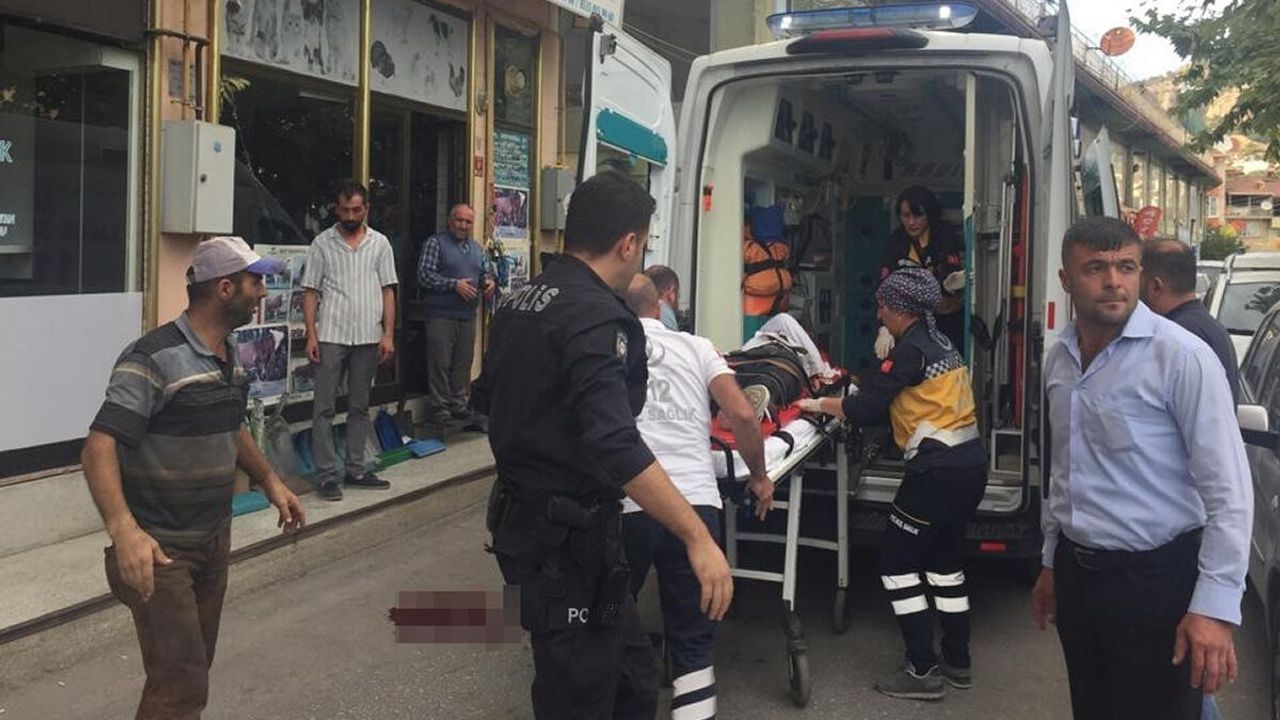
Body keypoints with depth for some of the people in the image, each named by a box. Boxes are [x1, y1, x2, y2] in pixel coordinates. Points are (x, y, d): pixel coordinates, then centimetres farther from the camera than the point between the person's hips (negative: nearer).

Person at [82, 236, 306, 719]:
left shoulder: (232, 356, 8)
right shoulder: (154, 359, -20)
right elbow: (98, 447, -27)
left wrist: (269, 481, 14)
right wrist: (124, 529, -40)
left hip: (216, 538, 8)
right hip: (160, 547, -8)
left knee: (194, 668, 17)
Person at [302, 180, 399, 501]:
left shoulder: (380, 243, 8)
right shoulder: (322, 243, 2)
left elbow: (387, 291, 7)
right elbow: (310, 291, 2)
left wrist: (388, 334, -1)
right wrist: (311, 334, -7)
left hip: (368, 338, 2)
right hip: (331, 336, -2)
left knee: (360, 406, 11)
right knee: (324, 408, -1)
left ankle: (355, 470, 19)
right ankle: (326, 475, 3)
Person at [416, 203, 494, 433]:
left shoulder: (477, 248, 17)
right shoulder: (435, 243, -2)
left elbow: (484, 273, 26)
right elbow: (424, 274, -11)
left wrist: (488, 282, 2)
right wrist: (454, 284, -18)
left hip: (468, 316, 6)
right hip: (441, 316, -6)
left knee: (463, 363, 9)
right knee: (440, 364, -4)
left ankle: (458, 405, 19)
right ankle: (438, 408, 3)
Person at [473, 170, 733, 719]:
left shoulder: (517, 303, 8)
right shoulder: (597, 316, -21)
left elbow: (485, 397, 23)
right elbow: (617, 447, -33)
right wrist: (698, 538, -32)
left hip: (523, 514, 9)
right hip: (569, 534, -9)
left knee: (631, 672, 19)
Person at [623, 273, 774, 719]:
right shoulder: (695, 346, 13)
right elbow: (742, 416, 3)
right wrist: (759, 476, 18)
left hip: (625, 507, -1)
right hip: (696, 504, 1)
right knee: (693, 639, 12)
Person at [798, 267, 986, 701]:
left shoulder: (912, 348, -11)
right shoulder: (939, 342, 16)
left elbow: (868, 409, -13)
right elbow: (897, 404, 15)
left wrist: (821, 404, 1)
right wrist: (848, 400, 11)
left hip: (938, 472, -9)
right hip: (969, 465, 9)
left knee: (896, 562, 0)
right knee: (945, 560, 19)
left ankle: (923, 671, 3)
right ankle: (958, 662, 26)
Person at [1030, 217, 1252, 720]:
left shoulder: (1181, 357, -15)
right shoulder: (1059, 359, 7)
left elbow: (1229, 490, -17)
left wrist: (1214, 607, -20)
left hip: (1155, 580, -6)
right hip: (1076, 574, 7)